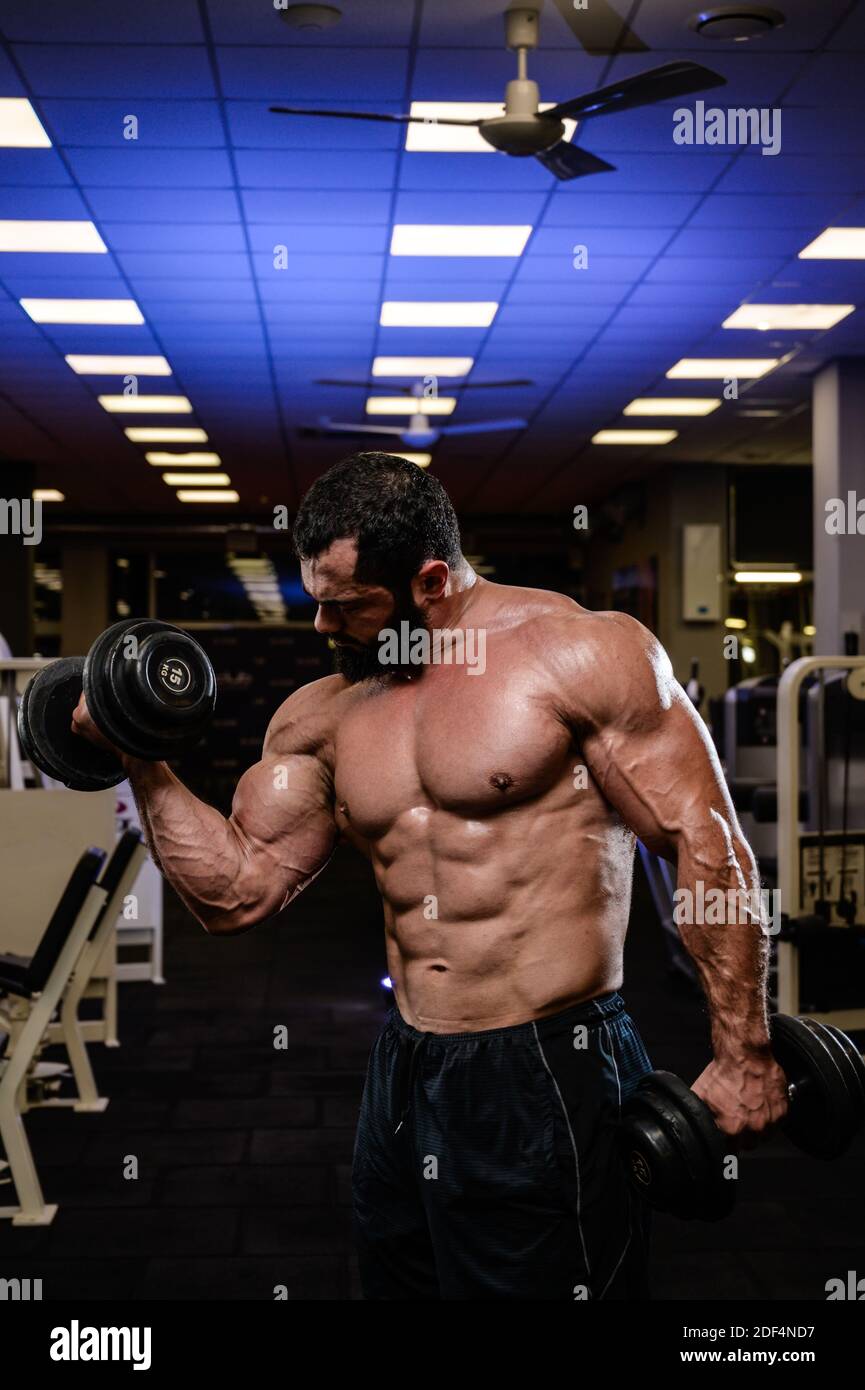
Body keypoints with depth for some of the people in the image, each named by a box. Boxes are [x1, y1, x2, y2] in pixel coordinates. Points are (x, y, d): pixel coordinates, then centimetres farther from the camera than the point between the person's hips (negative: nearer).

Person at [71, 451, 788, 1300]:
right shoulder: (323, 715, 7)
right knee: (395, 1281, 20)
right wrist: (142, 763, -5)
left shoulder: (578, 651, -10)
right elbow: (238, 891, 6)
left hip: (551, 1076, -6)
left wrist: (742, 1054, -11)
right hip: (401, 1078, 6)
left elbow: (705, 847, -10)